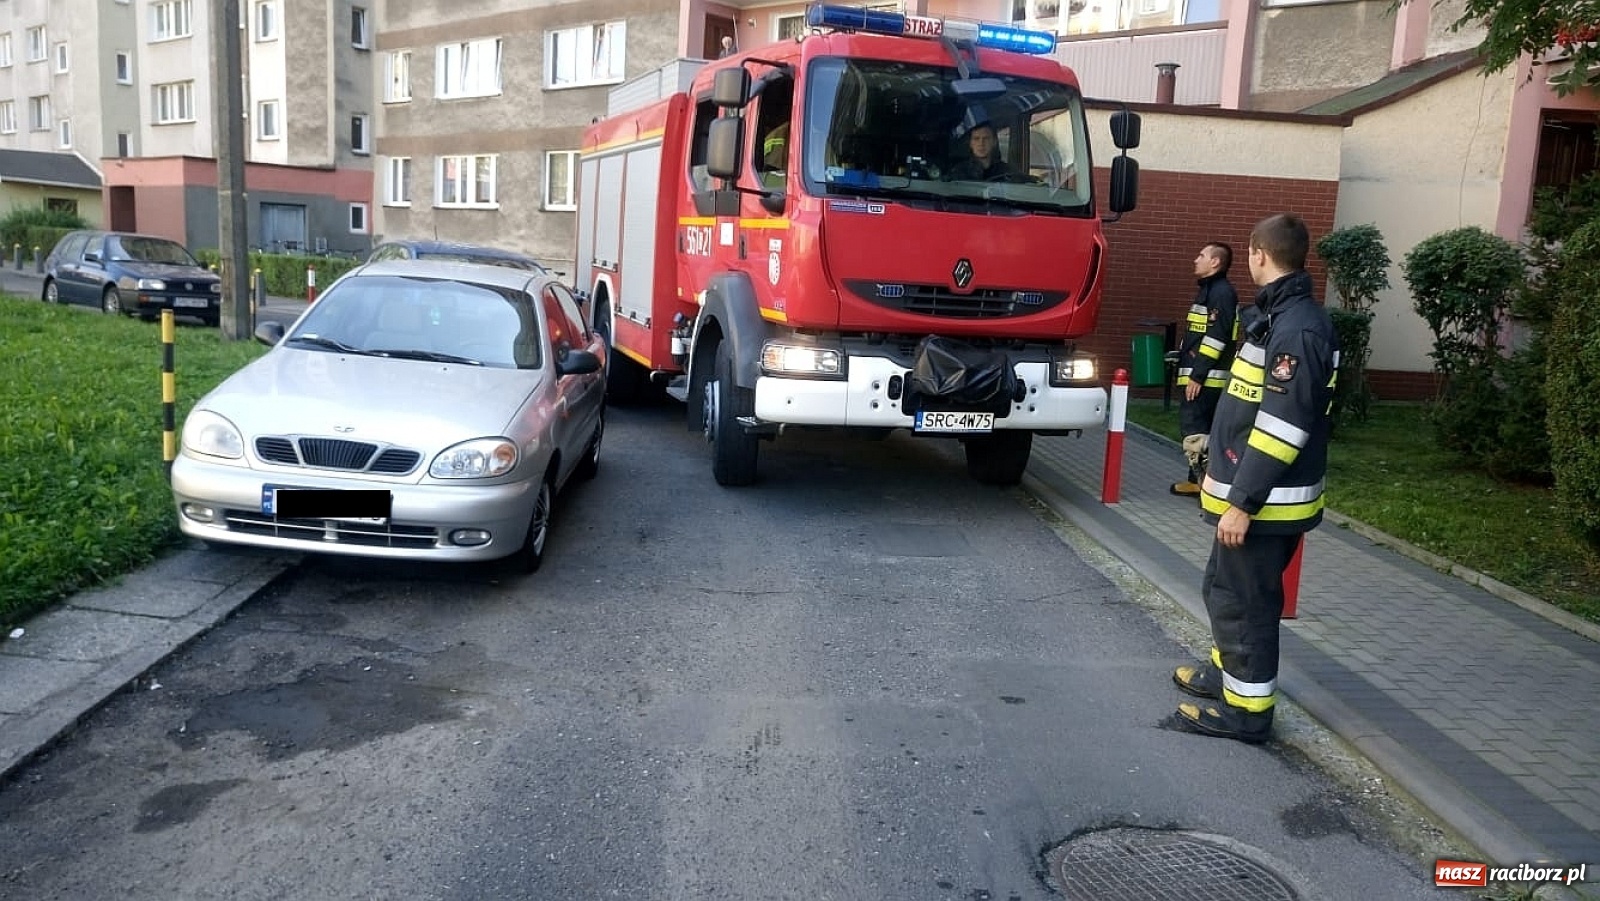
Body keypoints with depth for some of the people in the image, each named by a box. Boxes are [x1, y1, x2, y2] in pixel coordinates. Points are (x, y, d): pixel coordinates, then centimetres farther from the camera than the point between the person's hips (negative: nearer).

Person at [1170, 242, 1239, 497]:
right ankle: (1197, 481, 22)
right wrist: (1192, 372, 22)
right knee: (1199, 427, 14)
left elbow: (1216, 337, -21)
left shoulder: (1222, 292, -13)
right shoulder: (1208, 290, 18)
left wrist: (1197, 374, -23)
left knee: (1194, 429, -13)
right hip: (1201, 375, 11)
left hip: (1207, 377, -11)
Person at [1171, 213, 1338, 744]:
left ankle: (1246, 709, 13)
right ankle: (1227, 673, 38)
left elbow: (1283, 427, -26)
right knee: (1225, 588, 22)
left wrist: (1243, 502, -24)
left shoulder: (1297, 328, -21)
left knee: (1244, 600, 1)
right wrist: (1223, 467, 26)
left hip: (1266, 500, -10)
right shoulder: (1283, 315, 11)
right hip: (1252, 489, 10)